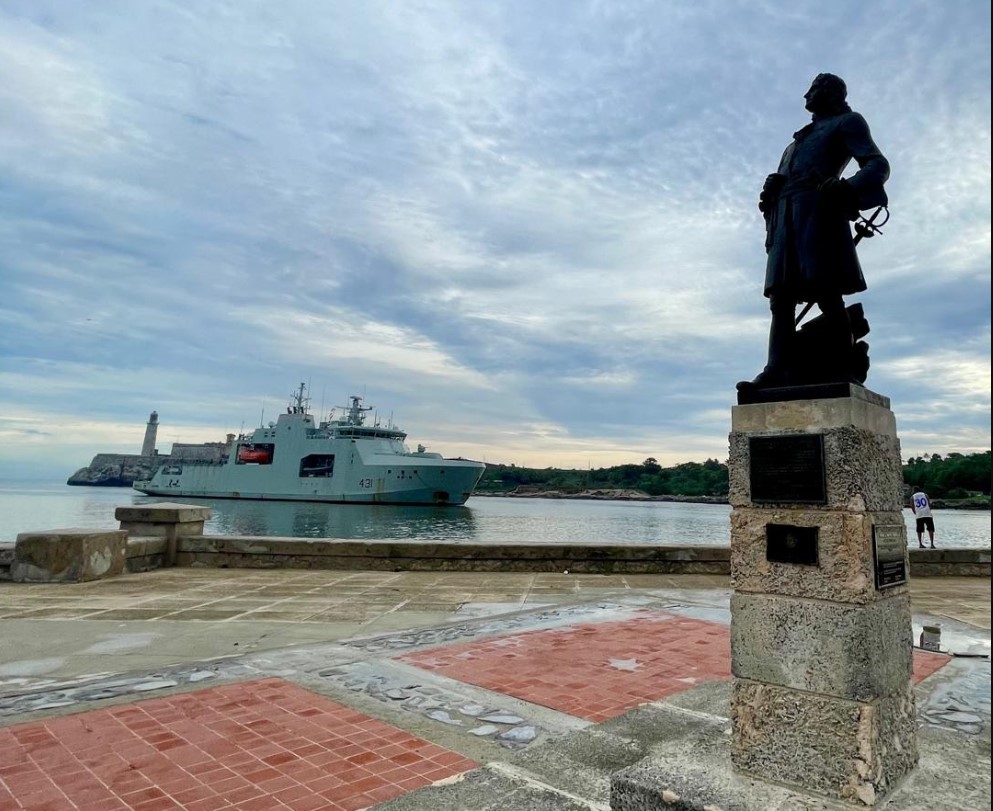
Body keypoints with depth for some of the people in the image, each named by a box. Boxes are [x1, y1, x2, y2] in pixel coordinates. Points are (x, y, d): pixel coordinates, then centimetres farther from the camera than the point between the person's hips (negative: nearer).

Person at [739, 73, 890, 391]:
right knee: (781, 299, -9)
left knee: (827, 295, -17)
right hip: (785, 217, 7)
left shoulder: (848, 121, 17)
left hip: (817, 210, -7)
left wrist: (848, 190, -18)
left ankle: (842, 374, -20)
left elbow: (878, 165, 3)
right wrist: (770, 198, 8)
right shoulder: (803, 137, 37)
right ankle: (778, 372, -18)